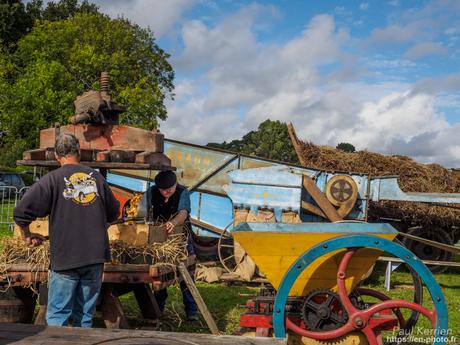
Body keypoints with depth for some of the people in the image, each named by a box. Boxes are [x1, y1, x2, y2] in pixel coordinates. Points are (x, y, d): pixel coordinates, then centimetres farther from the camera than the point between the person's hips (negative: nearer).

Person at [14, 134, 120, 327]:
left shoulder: (52, 179, -6)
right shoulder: (96, 177, 6)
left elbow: (21, 211, -10)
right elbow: (113, 214, 16)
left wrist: (27, 236, 7)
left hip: (65, 258, -3)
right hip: (96, 256, 3)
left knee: (57, 317, 4)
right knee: (85, 316, 12)